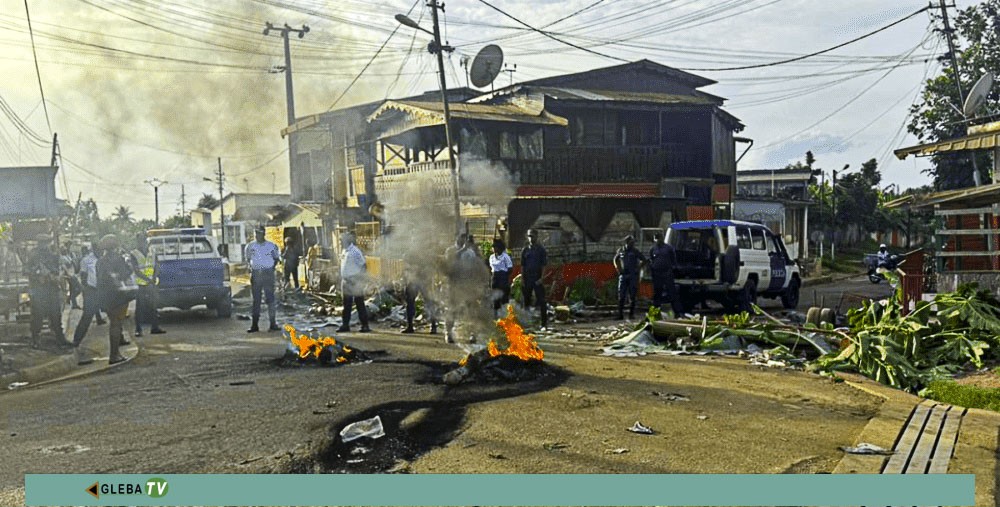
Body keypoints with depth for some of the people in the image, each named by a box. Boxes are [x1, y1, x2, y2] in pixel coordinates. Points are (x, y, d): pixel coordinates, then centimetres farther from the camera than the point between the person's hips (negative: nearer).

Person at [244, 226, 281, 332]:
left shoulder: (271, 246, -1)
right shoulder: (250, 246, 6)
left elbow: (276, 258, 11)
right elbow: (247, 258, 18)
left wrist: (272, 267, -3)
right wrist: (250, 267, 2)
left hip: (268, 273, -2)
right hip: (255, 274, 2)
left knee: (270, 298, -2)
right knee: (256, 299, 6)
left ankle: (273, 323, 4)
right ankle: (254, 324, 9)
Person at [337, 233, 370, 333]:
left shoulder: (355, 251, -14)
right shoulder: (345, 251, 12)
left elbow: (363, 265, -15)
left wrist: (359, 279, -16)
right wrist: (343, 279, 17)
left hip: (355, 282, -8)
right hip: (346, 282, 8)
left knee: (360, 304, -3)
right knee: (346, 305, 13)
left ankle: (365, 326, 2)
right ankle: (345, 325, 20)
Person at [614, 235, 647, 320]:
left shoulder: (635, 251, 0)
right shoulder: (620, 251, 6)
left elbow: (644, 260, 5)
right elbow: (615, 260, 22)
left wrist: (638, 268, -3)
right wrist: (618, 269, 9)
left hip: (633, 276, -2)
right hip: (623, 275, 2)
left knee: (632, 296, 1)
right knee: (621, 296, -2)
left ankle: (631, 314, 8)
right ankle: (620, 314, 1)